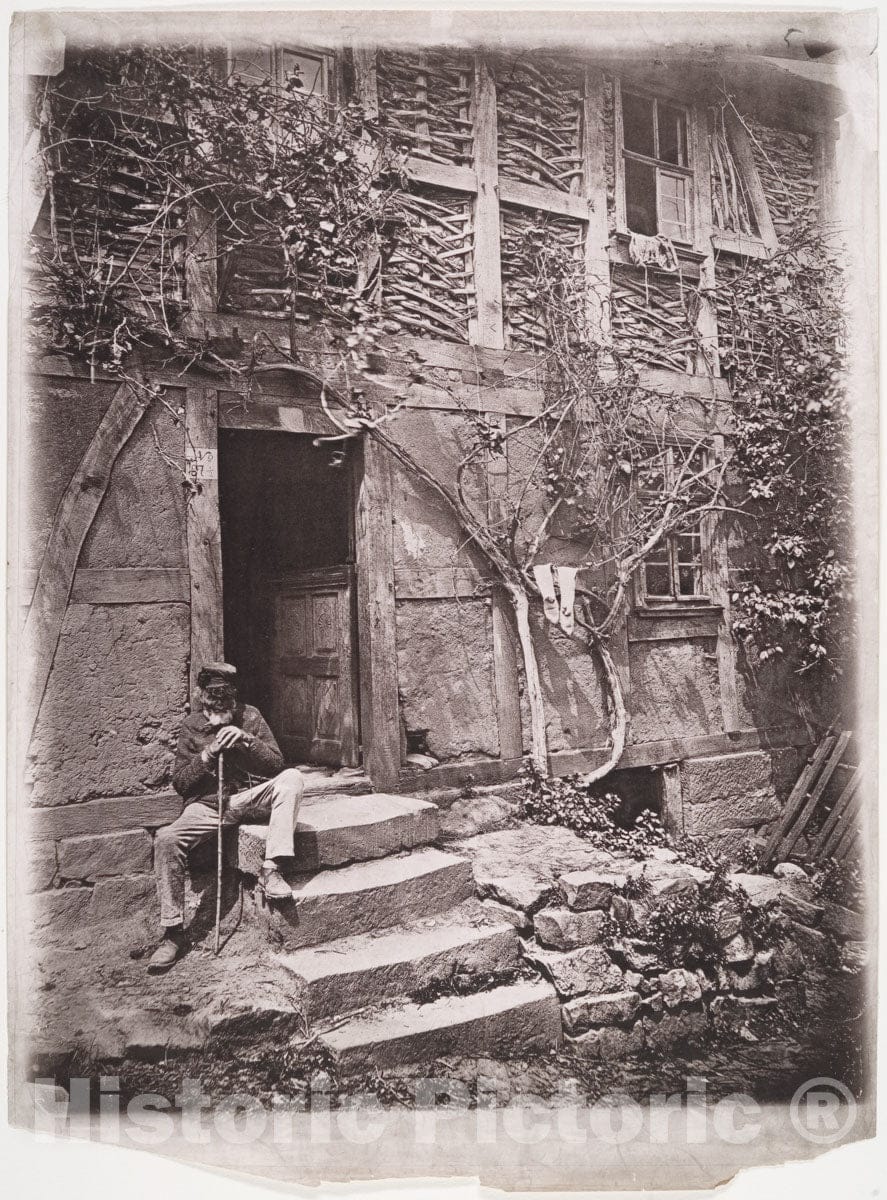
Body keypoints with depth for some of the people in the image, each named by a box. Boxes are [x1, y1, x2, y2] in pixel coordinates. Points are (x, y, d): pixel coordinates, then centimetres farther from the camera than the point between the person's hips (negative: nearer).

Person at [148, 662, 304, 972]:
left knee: (292, 777, -29)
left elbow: (277, 763, 0)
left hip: (251, 797, 0)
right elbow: (180, 783, 3)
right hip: (207, 804, 1)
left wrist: (247, 740, -16)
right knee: (166, 839, -26)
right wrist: (207, 755, -13)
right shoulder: (190, 728, 6)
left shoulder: (249, 716, 5)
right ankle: (173, 932, -15)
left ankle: (271, 869, -33)